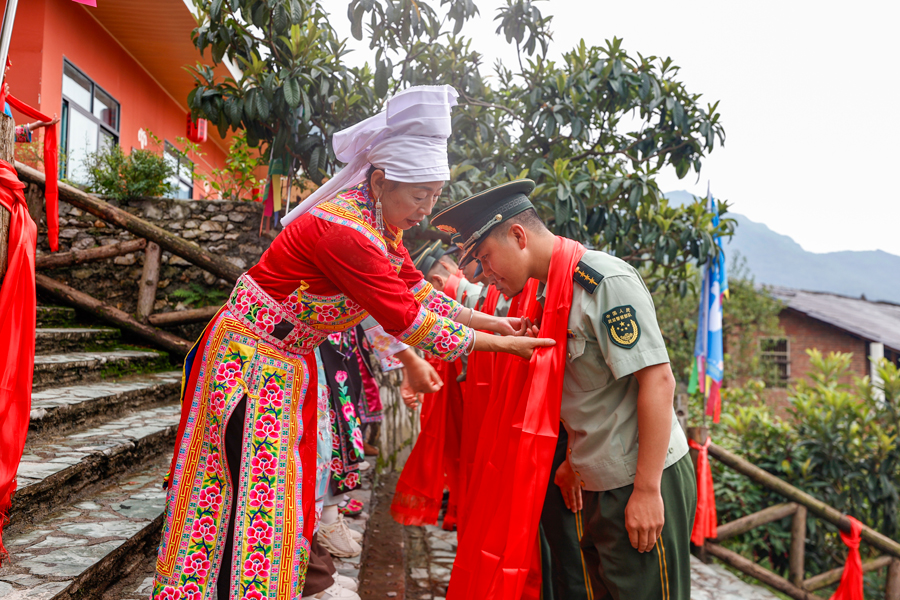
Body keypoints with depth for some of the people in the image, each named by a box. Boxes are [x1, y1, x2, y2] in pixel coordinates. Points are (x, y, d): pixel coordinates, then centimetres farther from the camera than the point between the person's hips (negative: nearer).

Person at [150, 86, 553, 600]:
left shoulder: (381, 223, -1)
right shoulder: (344, 230, -30)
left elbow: (416, 289, 8)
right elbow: (408, 321, -27)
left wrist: (490, 321, 2)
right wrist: (498, 345, -19)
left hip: (291, 363, 9)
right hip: (249, 359, -9)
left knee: (279, 493, 15)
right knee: (251, 498, -2)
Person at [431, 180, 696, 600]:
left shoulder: (606, 281, -18)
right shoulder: (550, 290, 10)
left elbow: (657, 380, -22)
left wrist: (646, 489, -21)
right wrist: (572, 461, 19)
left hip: (642, 486, -9)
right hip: (598, 486, 9)